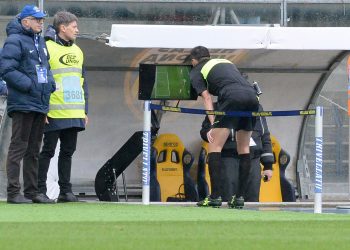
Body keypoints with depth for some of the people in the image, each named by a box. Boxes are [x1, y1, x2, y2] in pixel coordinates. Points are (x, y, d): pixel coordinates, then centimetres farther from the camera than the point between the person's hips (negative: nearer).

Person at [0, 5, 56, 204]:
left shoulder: (40, 42, 18)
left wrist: (50, 83, 9)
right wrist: (29, 85, -19)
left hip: (40, 105, 9)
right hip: (22, 104, -9)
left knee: (34, 150, 13)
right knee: (19, 147, -9)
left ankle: (32, 191, 18)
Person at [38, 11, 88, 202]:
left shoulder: (77, 52, 17)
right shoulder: (48, 48, -6)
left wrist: (85, 111, 17)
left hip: (75, 114, 7)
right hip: (55, 114, -7)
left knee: (68, 151, 8)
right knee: (48, 151, -3)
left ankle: (65, 190, 11)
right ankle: (40, 190, 0)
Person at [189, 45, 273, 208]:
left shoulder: (196, 72, 19)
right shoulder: (226, 62, 36)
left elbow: (207, 97, 5)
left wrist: (213, 125, -4)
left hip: (232, 97, -6)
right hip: (252, 96, 6)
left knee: (214, 146, -1)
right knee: (244, 149, 16)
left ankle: (215, 196, -10)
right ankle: (240, 197, 13)